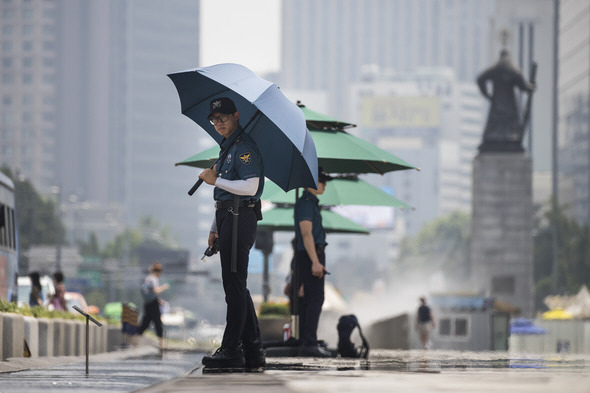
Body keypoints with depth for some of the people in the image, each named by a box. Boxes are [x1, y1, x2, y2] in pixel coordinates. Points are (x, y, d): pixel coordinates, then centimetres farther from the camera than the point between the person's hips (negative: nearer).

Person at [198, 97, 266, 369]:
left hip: (240, 219, -11)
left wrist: (215, 180, -13)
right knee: (237, 287, 11)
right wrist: (215, 229, 21)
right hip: (228, 218, 11)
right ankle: (253, 351, 14)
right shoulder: (227, 147, 20)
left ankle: (231, 350, -10)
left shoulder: (244, 146, -11)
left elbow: (250, 186, -21)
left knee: (234, 285, -10)